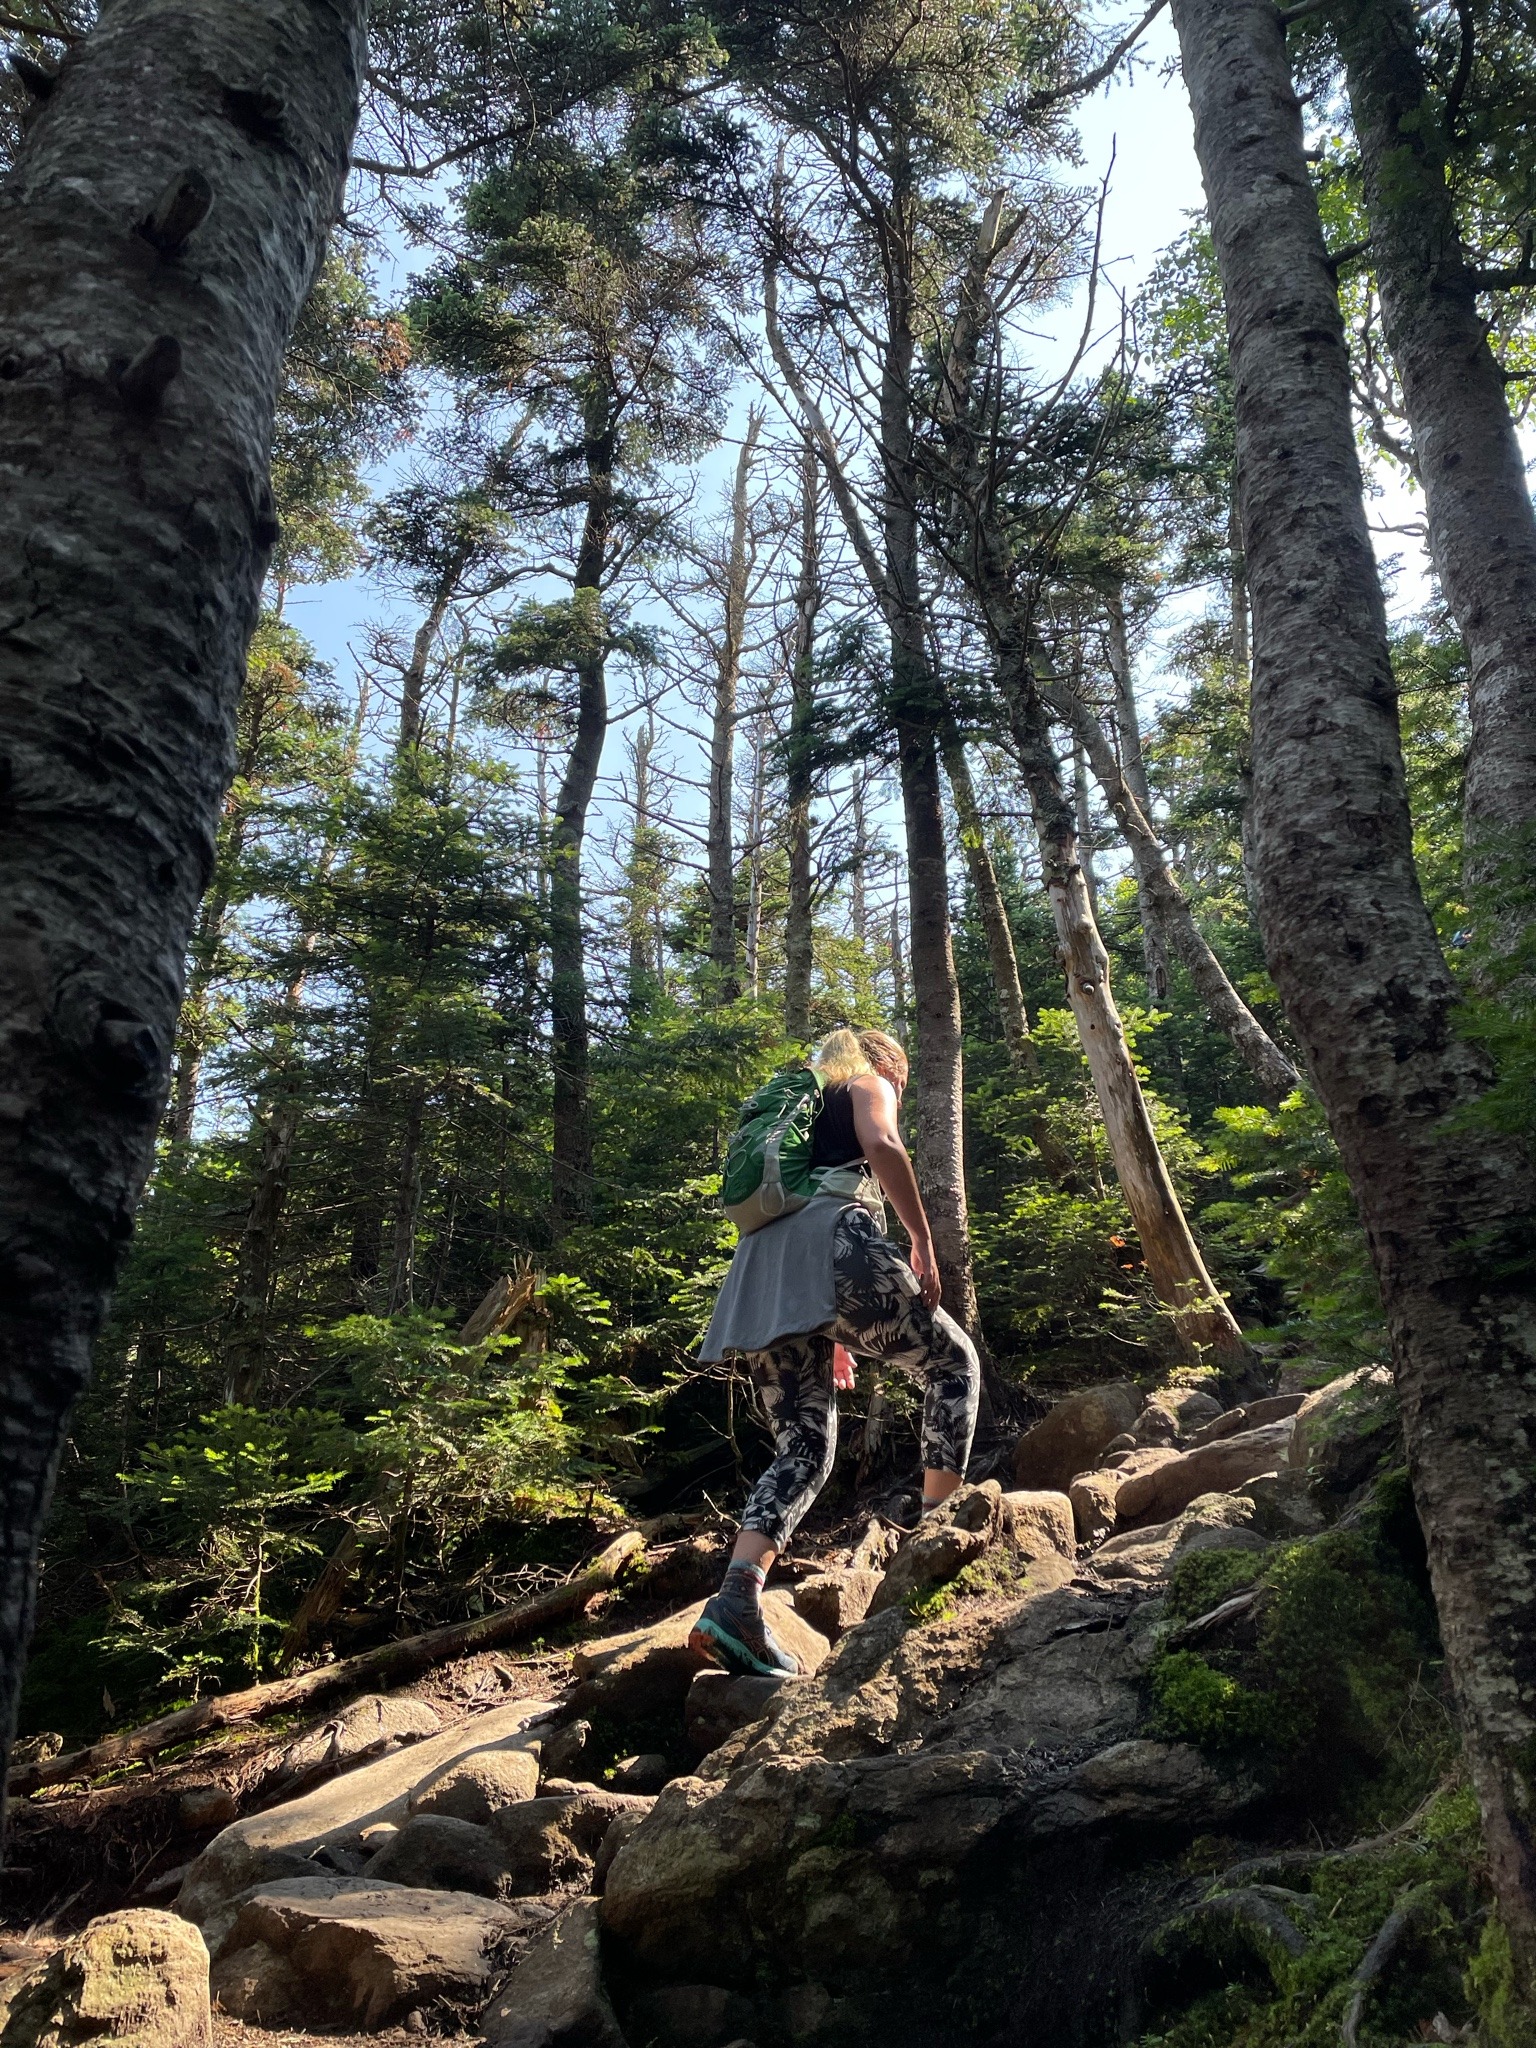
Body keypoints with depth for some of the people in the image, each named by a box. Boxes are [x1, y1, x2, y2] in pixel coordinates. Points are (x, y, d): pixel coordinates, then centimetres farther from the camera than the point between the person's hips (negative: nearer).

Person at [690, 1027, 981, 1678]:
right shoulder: (867, 1083, 17)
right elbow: (882, 1147, -7)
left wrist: (829, 1336, 34)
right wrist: (923, 1241, -4)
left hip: (762, 1279, 7)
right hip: (833, 1240, -6)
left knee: (802, 1449, 4)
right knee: (953, 1362, 13)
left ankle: (734, 1601, -15)